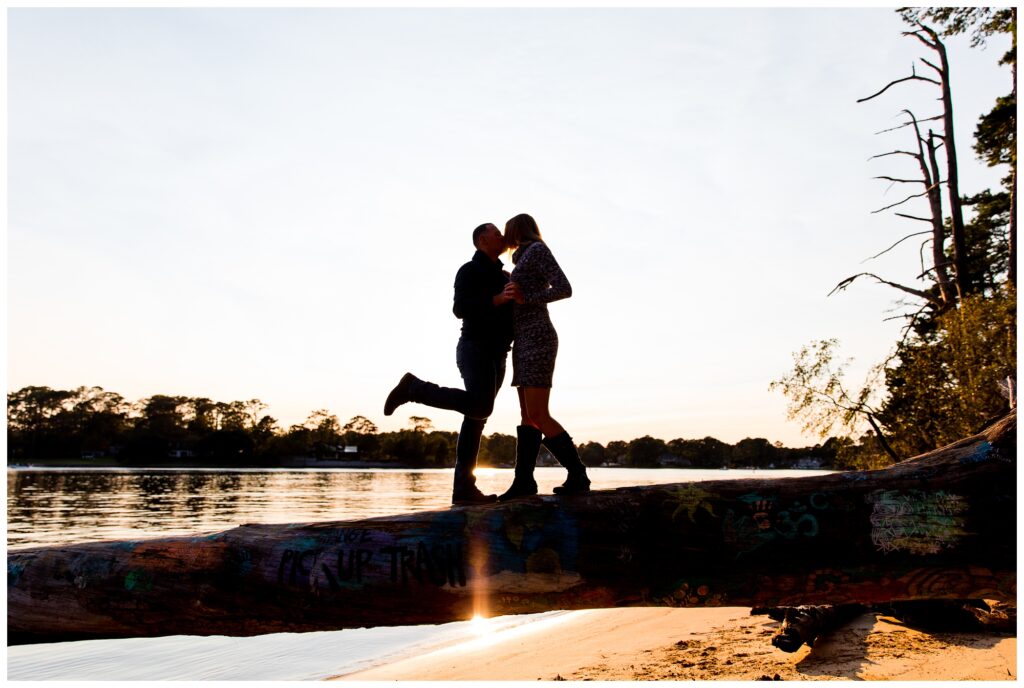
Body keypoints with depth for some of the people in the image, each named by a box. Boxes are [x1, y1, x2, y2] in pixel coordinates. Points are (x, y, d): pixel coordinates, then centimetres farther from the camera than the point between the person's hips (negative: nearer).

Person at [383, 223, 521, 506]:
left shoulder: (504, 276, 25)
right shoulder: (469, 271, -1)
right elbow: (460, 309, -17)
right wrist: (499, 298, -28)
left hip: (496, 357, 8)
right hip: (476, 350, -8)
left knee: (475, 420, 1)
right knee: (480, 408, -27)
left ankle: (464, 488, -2)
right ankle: (414, 388, -13)